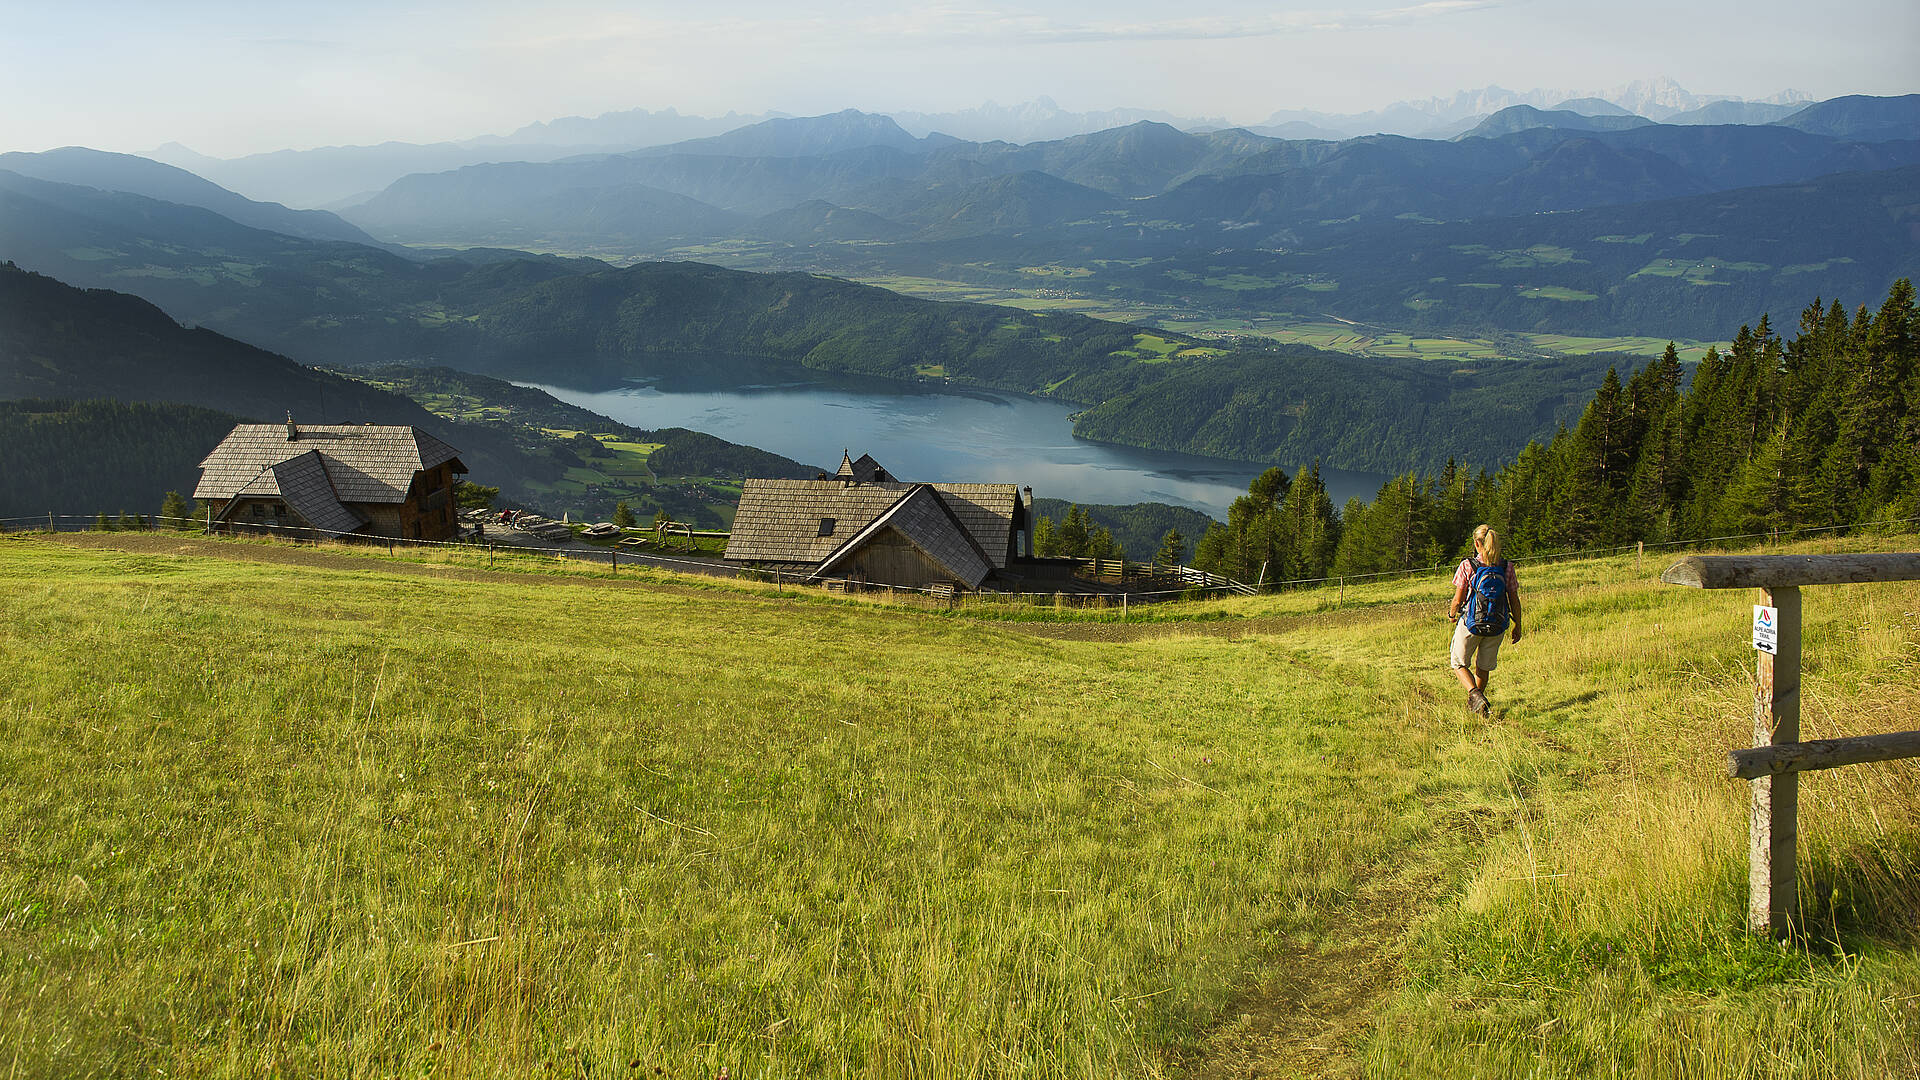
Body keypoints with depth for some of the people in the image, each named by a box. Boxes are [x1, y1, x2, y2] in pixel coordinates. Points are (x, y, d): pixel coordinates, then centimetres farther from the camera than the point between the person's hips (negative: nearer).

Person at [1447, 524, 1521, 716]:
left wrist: (1451, 614, 12)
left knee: (1459, 664, 14)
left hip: (1471, 623, -3)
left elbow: (1458, 599, -9)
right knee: (1483, 667, 22)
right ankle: (1474, 702, 33)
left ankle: (1475, 694, -10)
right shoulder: (1507, 567, -4)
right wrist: (1517, 626, 13)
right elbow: (1514, 600, 1)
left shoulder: (1468, 566, -12)